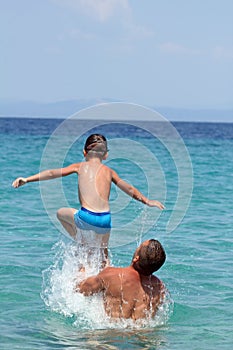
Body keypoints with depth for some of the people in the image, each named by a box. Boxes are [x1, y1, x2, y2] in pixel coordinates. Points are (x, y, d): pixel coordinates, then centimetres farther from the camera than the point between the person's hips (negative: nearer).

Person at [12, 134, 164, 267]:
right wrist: (148, 201, 35)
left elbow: (52, 173, 5)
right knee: (103, 250, 30)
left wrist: (27, 180, 7)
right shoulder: (109, 171, 17)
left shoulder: (80, 167, 11)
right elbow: (130, 190, 22)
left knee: (61, 213, 28)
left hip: (86, 217, -3)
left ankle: (83, 243, 18)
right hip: (105, 219, 3)